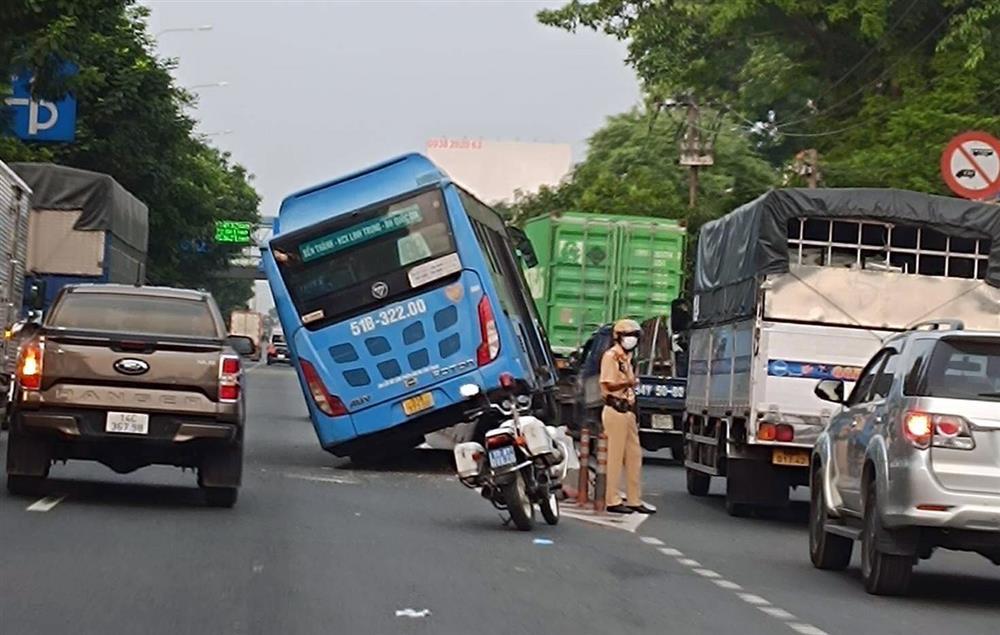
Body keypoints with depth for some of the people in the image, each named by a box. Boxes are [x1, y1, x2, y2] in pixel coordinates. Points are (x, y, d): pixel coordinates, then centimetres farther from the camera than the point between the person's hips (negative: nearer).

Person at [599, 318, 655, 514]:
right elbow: (607, 384, -15)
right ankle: (612, 500, -4)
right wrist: (629, 383, -26)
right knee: (615, 457, -7)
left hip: (627, 411, 9)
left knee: (634, 456, 9)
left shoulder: (626, 357, 20)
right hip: (615, 410, -9)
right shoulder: (611, 356, -7)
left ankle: (634, 500, 13)